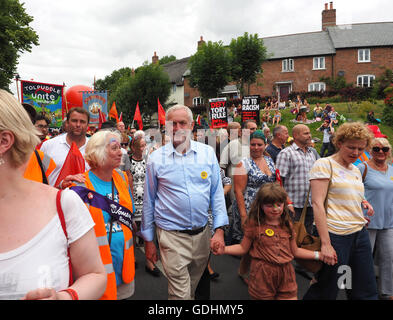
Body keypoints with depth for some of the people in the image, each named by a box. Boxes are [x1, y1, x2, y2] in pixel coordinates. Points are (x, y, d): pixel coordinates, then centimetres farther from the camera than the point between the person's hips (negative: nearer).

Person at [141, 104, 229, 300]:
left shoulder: (208, 153, 0)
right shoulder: (156, 159, -4)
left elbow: (217, 193, 3)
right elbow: (148, 201, 3)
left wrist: (219, 230, -3)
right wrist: (148, 240, 5)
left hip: (203, 234, 3)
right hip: (172, 236, -3)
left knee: (193, 286, 22)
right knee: (180, 293, 2)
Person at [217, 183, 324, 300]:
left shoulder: (287, 225, 5)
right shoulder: (254, 224, -6)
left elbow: (295, 251, 13)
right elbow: (243, 248, 0)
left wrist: (319, 255, 8)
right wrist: (223, 249, -14)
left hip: (286, 274, 3)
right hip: (262, 276, -3)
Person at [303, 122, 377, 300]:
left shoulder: (356, 170, 16)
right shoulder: (324, 164, -8)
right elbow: (317, 203, -15)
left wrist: (362, 202, 6)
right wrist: (325, 243, -21)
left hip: (360, 232, 8)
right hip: (336, 235, -8)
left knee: (367, 292, 12)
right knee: (326, 292, 4)